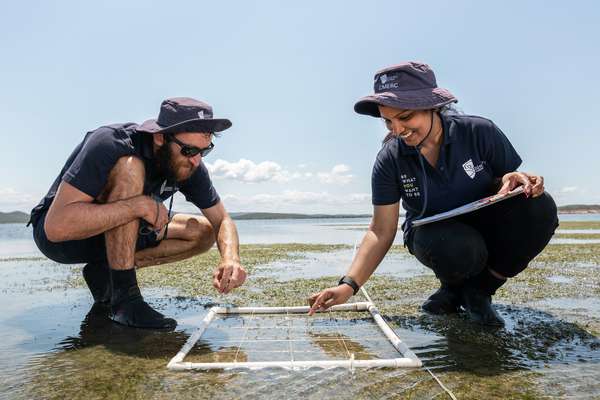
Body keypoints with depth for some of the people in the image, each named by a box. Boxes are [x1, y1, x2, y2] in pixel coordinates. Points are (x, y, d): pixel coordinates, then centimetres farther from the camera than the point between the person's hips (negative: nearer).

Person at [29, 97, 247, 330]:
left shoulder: (188, 164, -13)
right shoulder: (109, 144, -30)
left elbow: (222, 221, -7)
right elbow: (56, 225, -38)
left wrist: (230, 258, -28)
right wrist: (141, 204, -39)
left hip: (117, 236, 6)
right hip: (58, 238, -6)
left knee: (203, 233, -8)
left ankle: (105, 272, -6)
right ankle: (125, 298, -27)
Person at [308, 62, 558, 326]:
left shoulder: (480, 132, -16)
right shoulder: (390, 159, -16)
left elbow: (505, 183, -2)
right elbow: (381, 231, -16)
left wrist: (512, 180, -28)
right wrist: (349, 285, -27)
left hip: (486, 226, 2)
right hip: (431, 233, -2)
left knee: (539, 207, -27)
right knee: (457, 249, -37)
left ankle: (477, 291, -6)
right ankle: (452, 287, 2)